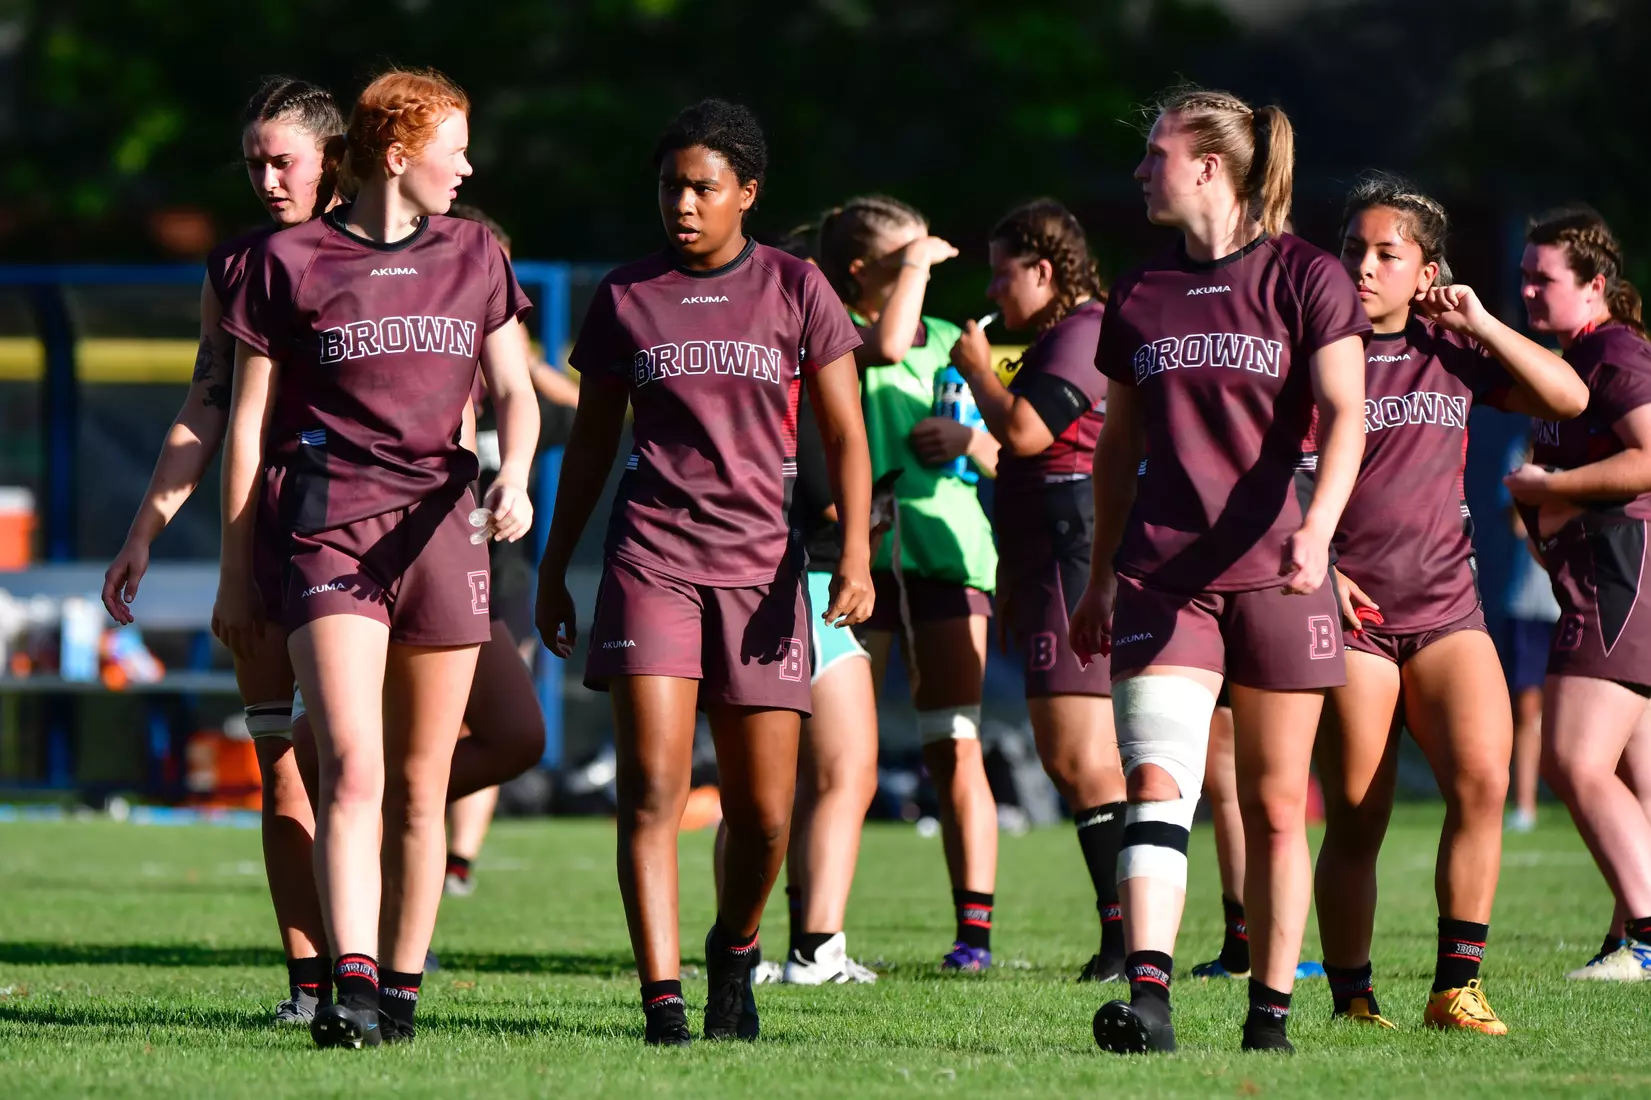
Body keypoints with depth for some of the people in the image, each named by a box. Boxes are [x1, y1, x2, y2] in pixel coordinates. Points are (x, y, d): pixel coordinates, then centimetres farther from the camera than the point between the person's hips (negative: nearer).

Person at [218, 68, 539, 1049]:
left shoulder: (473, 255, 12)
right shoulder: (292, 262, 2)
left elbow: (515, 391, 11)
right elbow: (247, 424, 5)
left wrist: (514, 475, -12)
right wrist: (236, 574, 4)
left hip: (440, 527, 4)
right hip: (331, 530, -4)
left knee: (421, 786, 5)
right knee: (352, 766, -18)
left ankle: (401, 989, 13)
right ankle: (351, 985, -25)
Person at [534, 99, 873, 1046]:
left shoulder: (795, 289, 5)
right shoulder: (626, 297, 8)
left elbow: (844, 436, 5)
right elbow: (592, 444, 16)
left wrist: (856, 555, -8)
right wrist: (555, 568, 16)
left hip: (761, 563, 0)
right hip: (652, 558, 0)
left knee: (764, 815, 2)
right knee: (653, 789, -15)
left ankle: (735, 952, 31)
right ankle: (663, 999, -18)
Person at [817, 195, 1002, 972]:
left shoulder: (949, 343, 17)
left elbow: (1004, 456, 21)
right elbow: (886, 346, -22)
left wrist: (971, 442, 0)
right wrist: (916, 263, -11)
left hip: (946, 553, 4)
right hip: (859, 552, -4)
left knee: (955, 747, -1)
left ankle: (974, 927, 0)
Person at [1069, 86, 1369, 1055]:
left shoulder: (1306, 279, 0)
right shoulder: (1141, 296, 12)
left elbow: (1344, 417, -10)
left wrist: (1317, 526, -25)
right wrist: (1102, 577, 20)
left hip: (1276, 574, -2)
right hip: (1162, 576, 2)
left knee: (1275, 809, 3)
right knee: (1157, 784, -15)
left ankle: (1271, 1013, 11)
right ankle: (1148, 998, -26)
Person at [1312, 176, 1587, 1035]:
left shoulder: (1452, 352, 11)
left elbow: (1568, 397, 7)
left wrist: (1480, 324, 0)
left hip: (1447, 606, 3)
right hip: (1349, 610, -3)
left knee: (1482, 779, -16)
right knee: (1356, 818, -3)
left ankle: (1456, 988, -9)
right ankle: (1350, 998, 10)